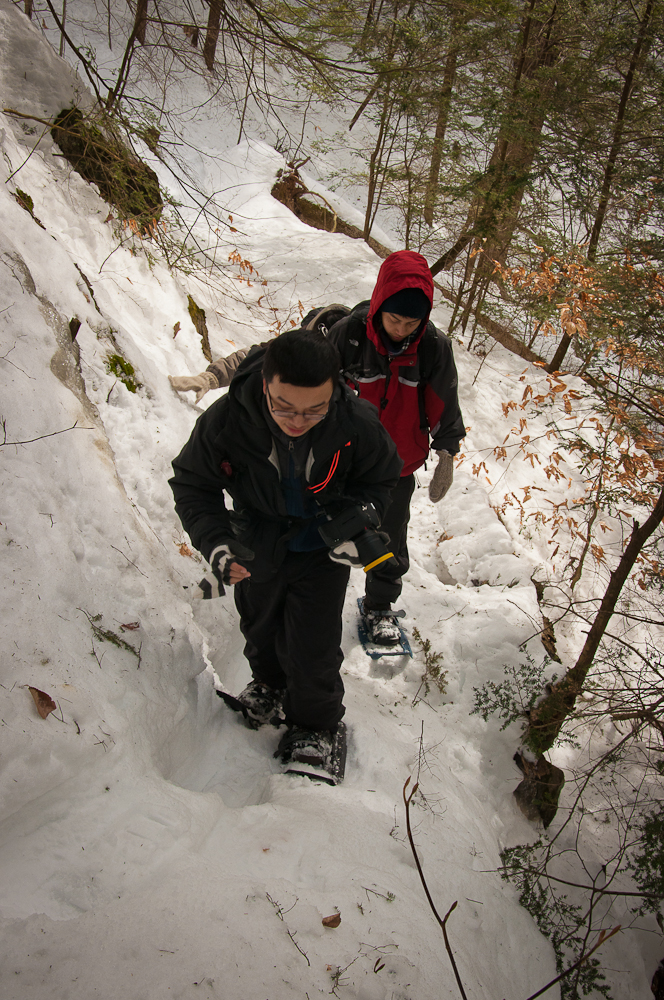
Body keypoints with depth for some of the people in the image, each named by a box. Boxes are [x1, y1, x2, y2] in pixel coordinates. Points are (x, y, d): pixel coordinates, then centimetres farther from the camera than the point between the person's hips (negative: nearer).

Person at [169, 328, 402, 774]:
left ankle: (315, 724, 33)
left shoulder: (357, 423, -30)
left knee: (312, 647, 1)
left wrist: (357, 523, -25)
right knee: (260, 629, 25)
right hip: (256, 549, 2)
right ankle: (270, 684, 59)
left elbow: (381, 477, -8)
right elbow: (193, 485, -14)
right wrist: (216, 542, -28)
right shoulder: (225, 422, -32)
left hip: (321, 552, -2)